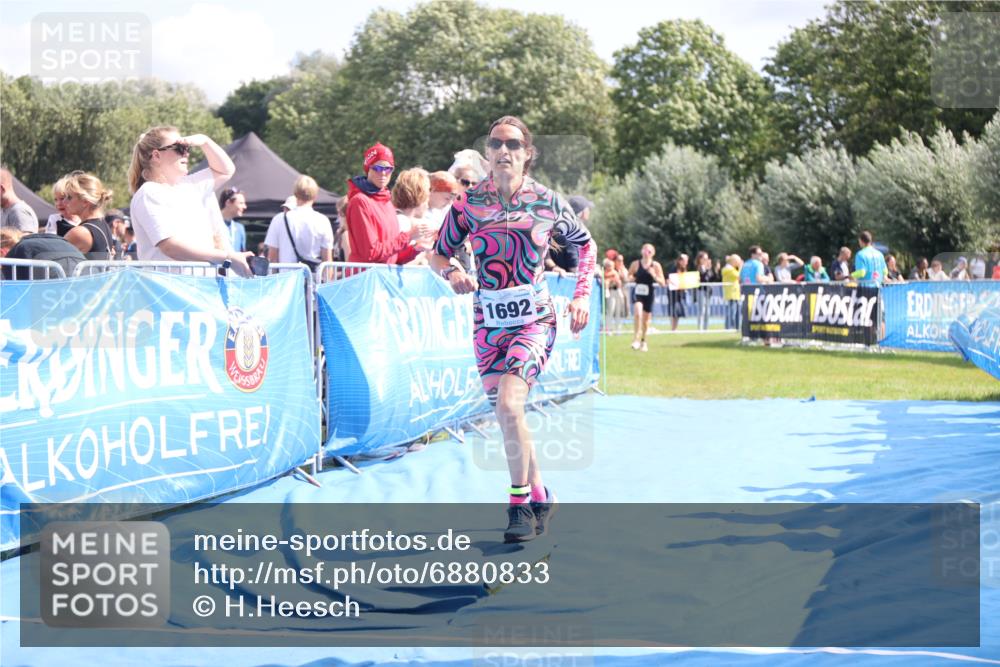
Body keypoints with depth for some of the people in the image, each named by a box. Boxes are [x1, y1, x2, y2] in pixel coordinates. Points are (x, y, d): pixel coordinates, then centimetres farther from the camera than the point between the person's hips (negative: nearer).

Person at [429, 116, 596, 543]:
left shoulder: (546, 201, -2)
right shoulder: (469, 203, 0)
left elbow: (585, 243, 13)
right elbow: (438, 254, 8)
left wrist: (582, 295, 2)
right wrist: (451, 273, -14)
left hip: (535, 319, -3)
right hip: (489, 323, 3)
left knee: (509, 404, -23)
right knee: (506, 417, 8)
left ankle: (520, 504, -11)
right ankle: (539, 497, 27)